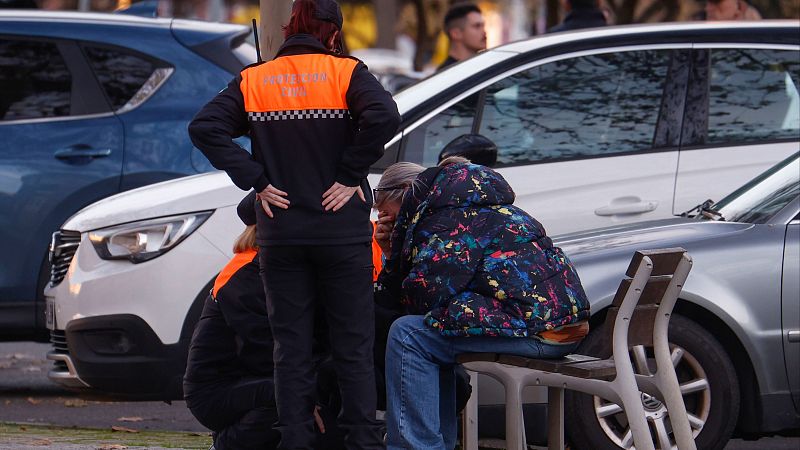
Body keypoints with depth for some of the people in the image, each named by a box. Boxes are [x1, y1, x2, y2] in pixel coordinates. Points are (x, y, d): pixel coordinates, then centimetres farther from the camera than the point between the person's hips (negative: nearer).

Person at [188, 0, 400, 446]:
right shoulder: (346, 73, -3)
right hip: (342, 230, -2)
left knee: (292, 350, 8)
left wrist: (257, 180, -5)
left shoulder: (254, 80, 5)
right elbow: (384, 117, -20)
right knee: (354, 349, 5)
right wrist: (351, 176, -11)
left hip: (280, 233, 2)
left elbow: (205, 128, -5)